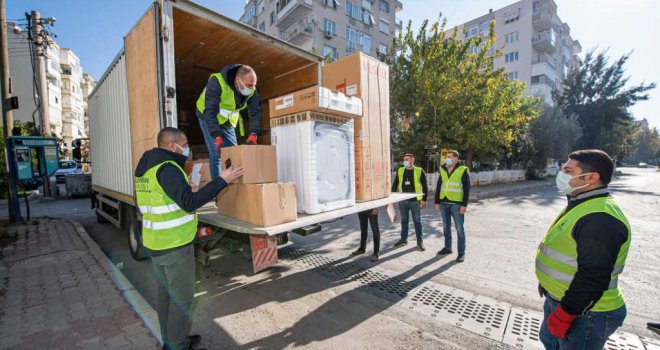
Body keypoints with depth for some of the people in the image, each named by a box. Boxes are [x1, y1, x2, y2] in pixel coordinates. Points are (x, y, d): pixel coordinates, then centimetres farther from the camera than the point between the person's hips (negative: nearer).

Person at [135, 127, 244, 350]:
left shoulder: (145, 168, 11)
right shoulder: (167, 168, -19)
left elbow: (142, 203, 20)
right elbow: (189, 202, -28)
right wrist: (222, 180, -27)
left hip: (154, 243, 10)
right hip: (175, 246, -9)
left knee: (165, 294, 20)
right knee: (181, 298, 5)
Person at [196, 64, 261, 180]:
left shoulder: (252, 91, -18)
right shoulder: (217, 82, -32)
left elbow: (255, 113, -19)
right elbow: (210, 112, -37)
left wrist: (253, 135, -35)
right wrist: (217, 137, -46)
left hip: (228, 122, 5)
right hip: (208, 118, -5)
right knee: (216, 154, -14)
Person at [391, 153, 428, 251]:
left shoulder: (419, 171, -4)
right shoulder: (400, 171, 5)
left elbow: (425, 186, -2)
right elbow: (395, 184, 11)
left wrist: (424, 200, -6)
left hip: (415, 201, -3)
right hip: (402, 201, 3)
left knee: (417, 221, 6)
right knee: (404, 221, 14)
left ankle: (420, 241, 18)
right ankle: (403, 239, 27)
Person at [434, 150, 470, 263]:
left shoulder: (463, 170, -5)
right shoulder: (443, 170, 9)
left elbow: (466, 189, -8)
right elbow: (438, 187, 12)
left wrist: (464, 205, -13)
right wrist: (437, 202, 8)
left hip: (457, 204, -5)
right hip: (444, 203, 5)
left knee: (459, 229, 2)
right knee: (446, 227, 13)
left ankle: (461, 253, 12)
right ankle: (447, 247, 27)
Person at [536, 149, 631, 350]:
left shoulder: (600, 218, -28)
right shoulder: (581, 205, 6)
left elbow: (593, 278, -29)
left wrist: (563, 315, -23)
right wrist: (548, 284, 22)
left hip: (583, 312, -9)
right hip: (558, 298, 9)